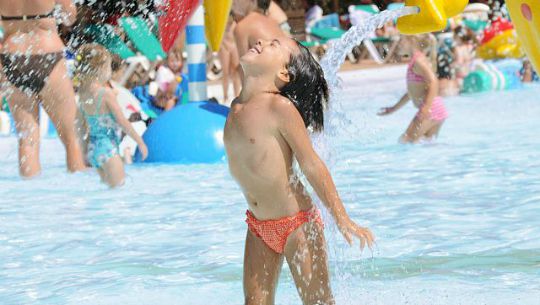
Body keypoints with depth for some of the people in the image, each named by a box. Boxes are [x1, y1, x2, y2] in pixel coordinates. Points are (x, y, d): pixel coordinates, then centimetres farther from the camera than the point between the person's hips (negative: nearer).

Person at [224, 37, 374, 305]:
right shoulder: (236, 107, 4)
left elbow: (311, 165, -15)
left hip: (297, 223, -7)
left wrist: (343, 220, -16)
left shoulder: (280, 107, -17)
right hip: (259, 226, 7)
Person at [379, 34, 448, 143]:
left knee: (405, 141, -12)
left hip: (431, 109, -10)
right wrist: (394, 108, 36)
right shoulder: (418, 60, 21)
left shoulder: (418, 60, -10)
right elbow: (413, 91, 30)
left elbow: (433, 82, -24)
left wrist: (426, 108, -34)